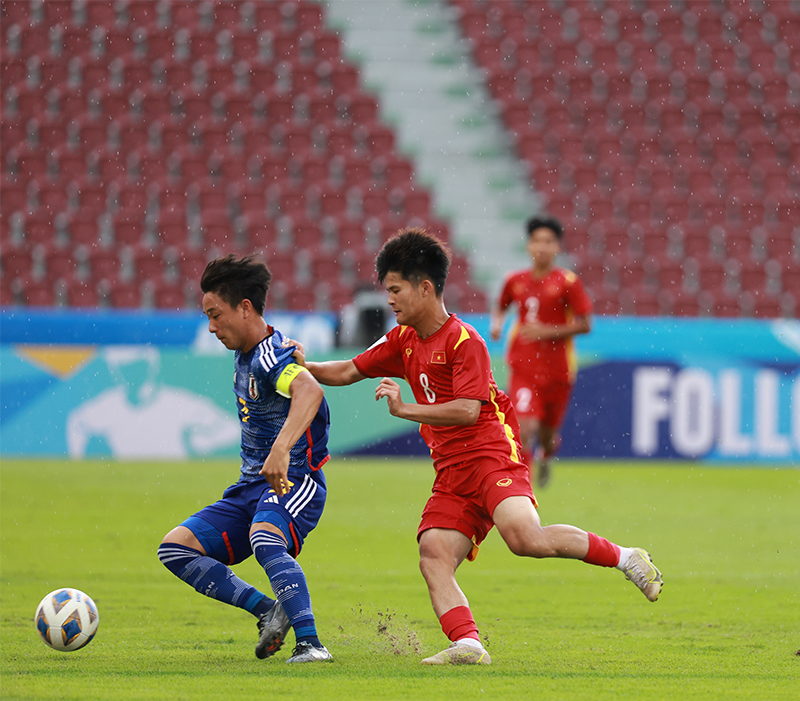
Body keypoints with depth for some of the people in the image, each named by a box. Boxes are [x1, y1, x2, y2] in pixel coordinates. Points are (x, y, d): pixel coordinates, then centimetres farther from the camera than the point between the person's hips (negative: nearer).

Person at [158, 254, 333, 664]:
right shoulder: (244, 356, 12)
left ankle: (310, 643, -44)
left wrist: (281, 449, -55)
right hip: (251, 486, 10)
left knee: (264, 539, -40)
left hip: (294, 481, -10)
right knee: (175, 548, -2)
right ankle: (268, 611, -6)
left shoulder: (272, 356, -19)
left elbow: (309, 391, -42)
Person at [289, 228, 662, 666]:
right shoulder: (403, 341, 17)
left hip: (491, 455, -8)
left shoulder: (464, 341, -8)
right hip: (451, 473, 8)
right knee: (433, 556, -16)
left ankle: (624, 558, -12)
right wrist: (306, 367, 5)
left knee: (524, 538, -30)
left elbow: (467, 410, -18)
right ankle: (467, 645, -28)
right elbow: (349, 372, 22)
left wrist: (405, 410, -20)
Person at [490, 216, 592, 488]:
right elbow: (501, 307, 21)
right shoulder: (515, 280, 1)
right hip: (524, 368, 0)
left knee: (548, 434, 15)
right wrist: (496, 324, -1)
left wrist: (548, 332, -18)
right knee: (525, 428, -20)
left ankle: (545, 457, 52)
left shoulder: (568, 282, -8)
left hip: (557, 371, 0)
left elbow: (585, 324, -8)